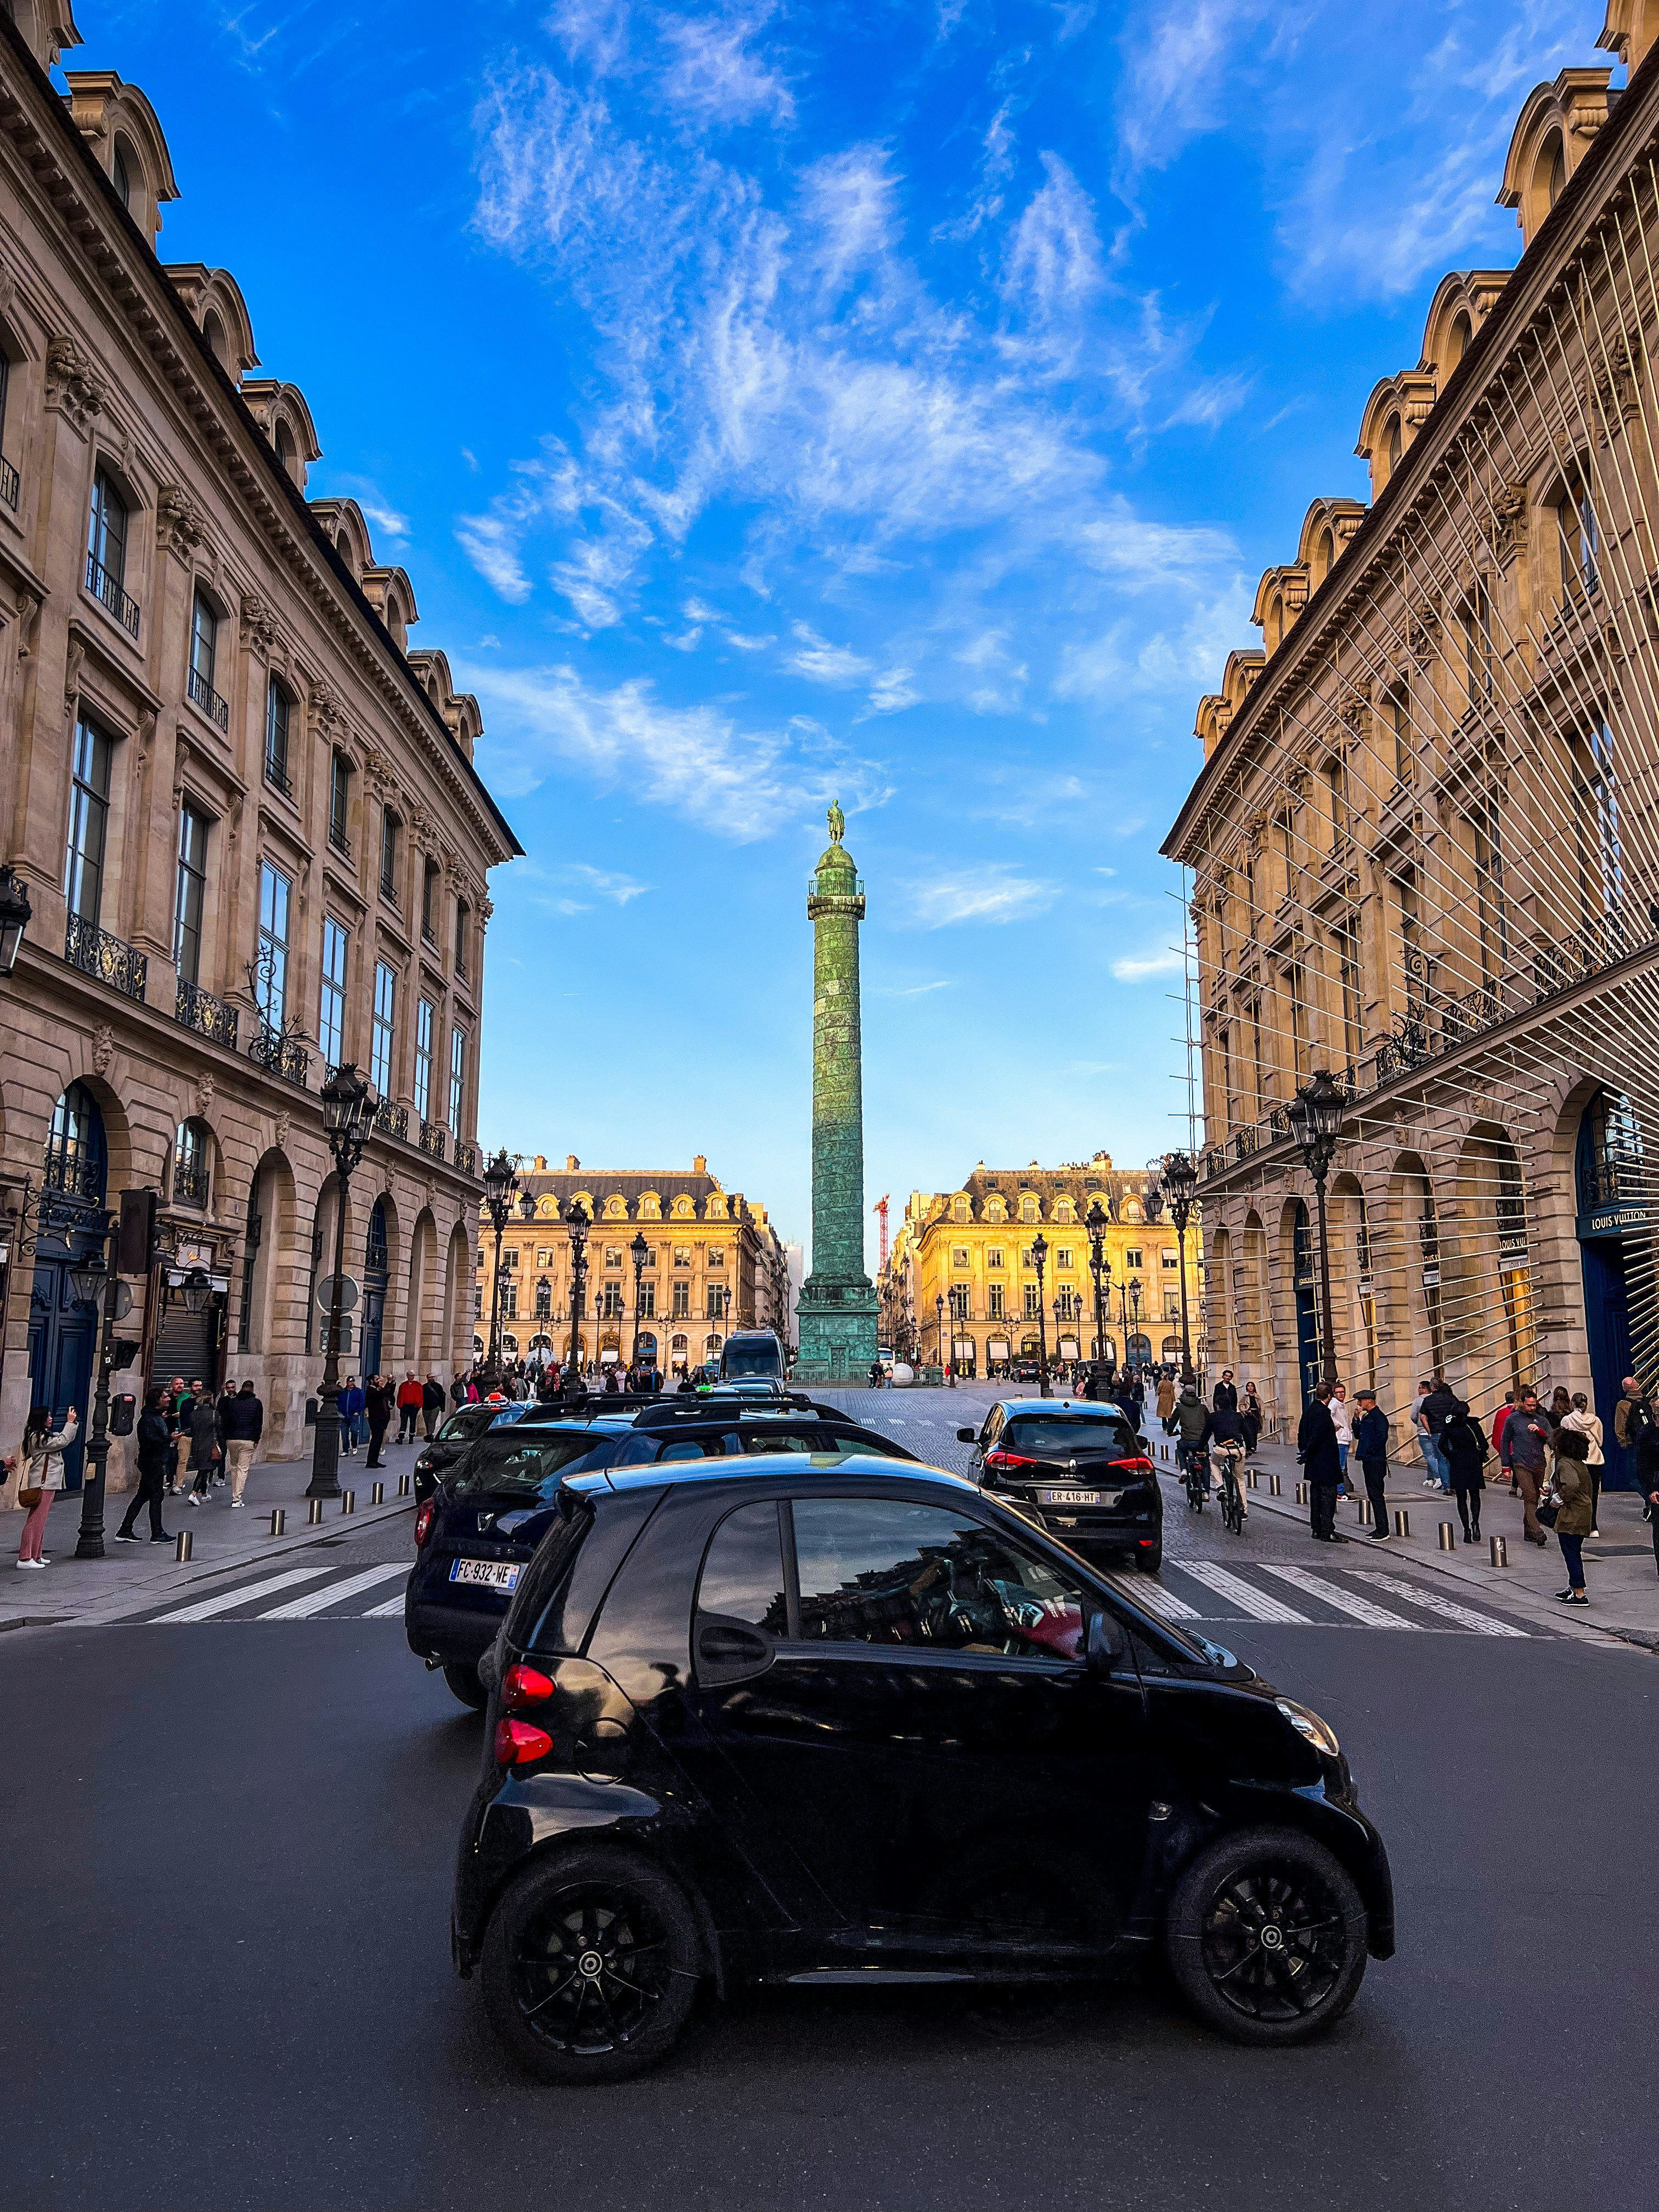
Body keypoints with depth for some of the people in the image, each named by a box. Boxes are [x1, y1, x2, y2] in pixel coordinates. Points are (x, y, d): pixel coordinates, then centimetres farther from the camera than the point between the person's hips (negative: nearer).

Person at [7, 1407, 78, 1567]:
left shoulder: (43, 1436, 16)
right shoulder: (37, 1438, -15)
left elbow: (62, 1439, 20)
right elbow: (62, 1442, -17)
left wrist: (72, 1423, 9)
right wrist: (70, 1423, -9)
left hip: (48, 1483, 11)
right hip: (42, 1484, -11)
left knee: (40, 1521, 14)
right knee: (36, 1520, -10)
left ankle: (36, 1555, 19)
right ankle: (25, 1559, -11)